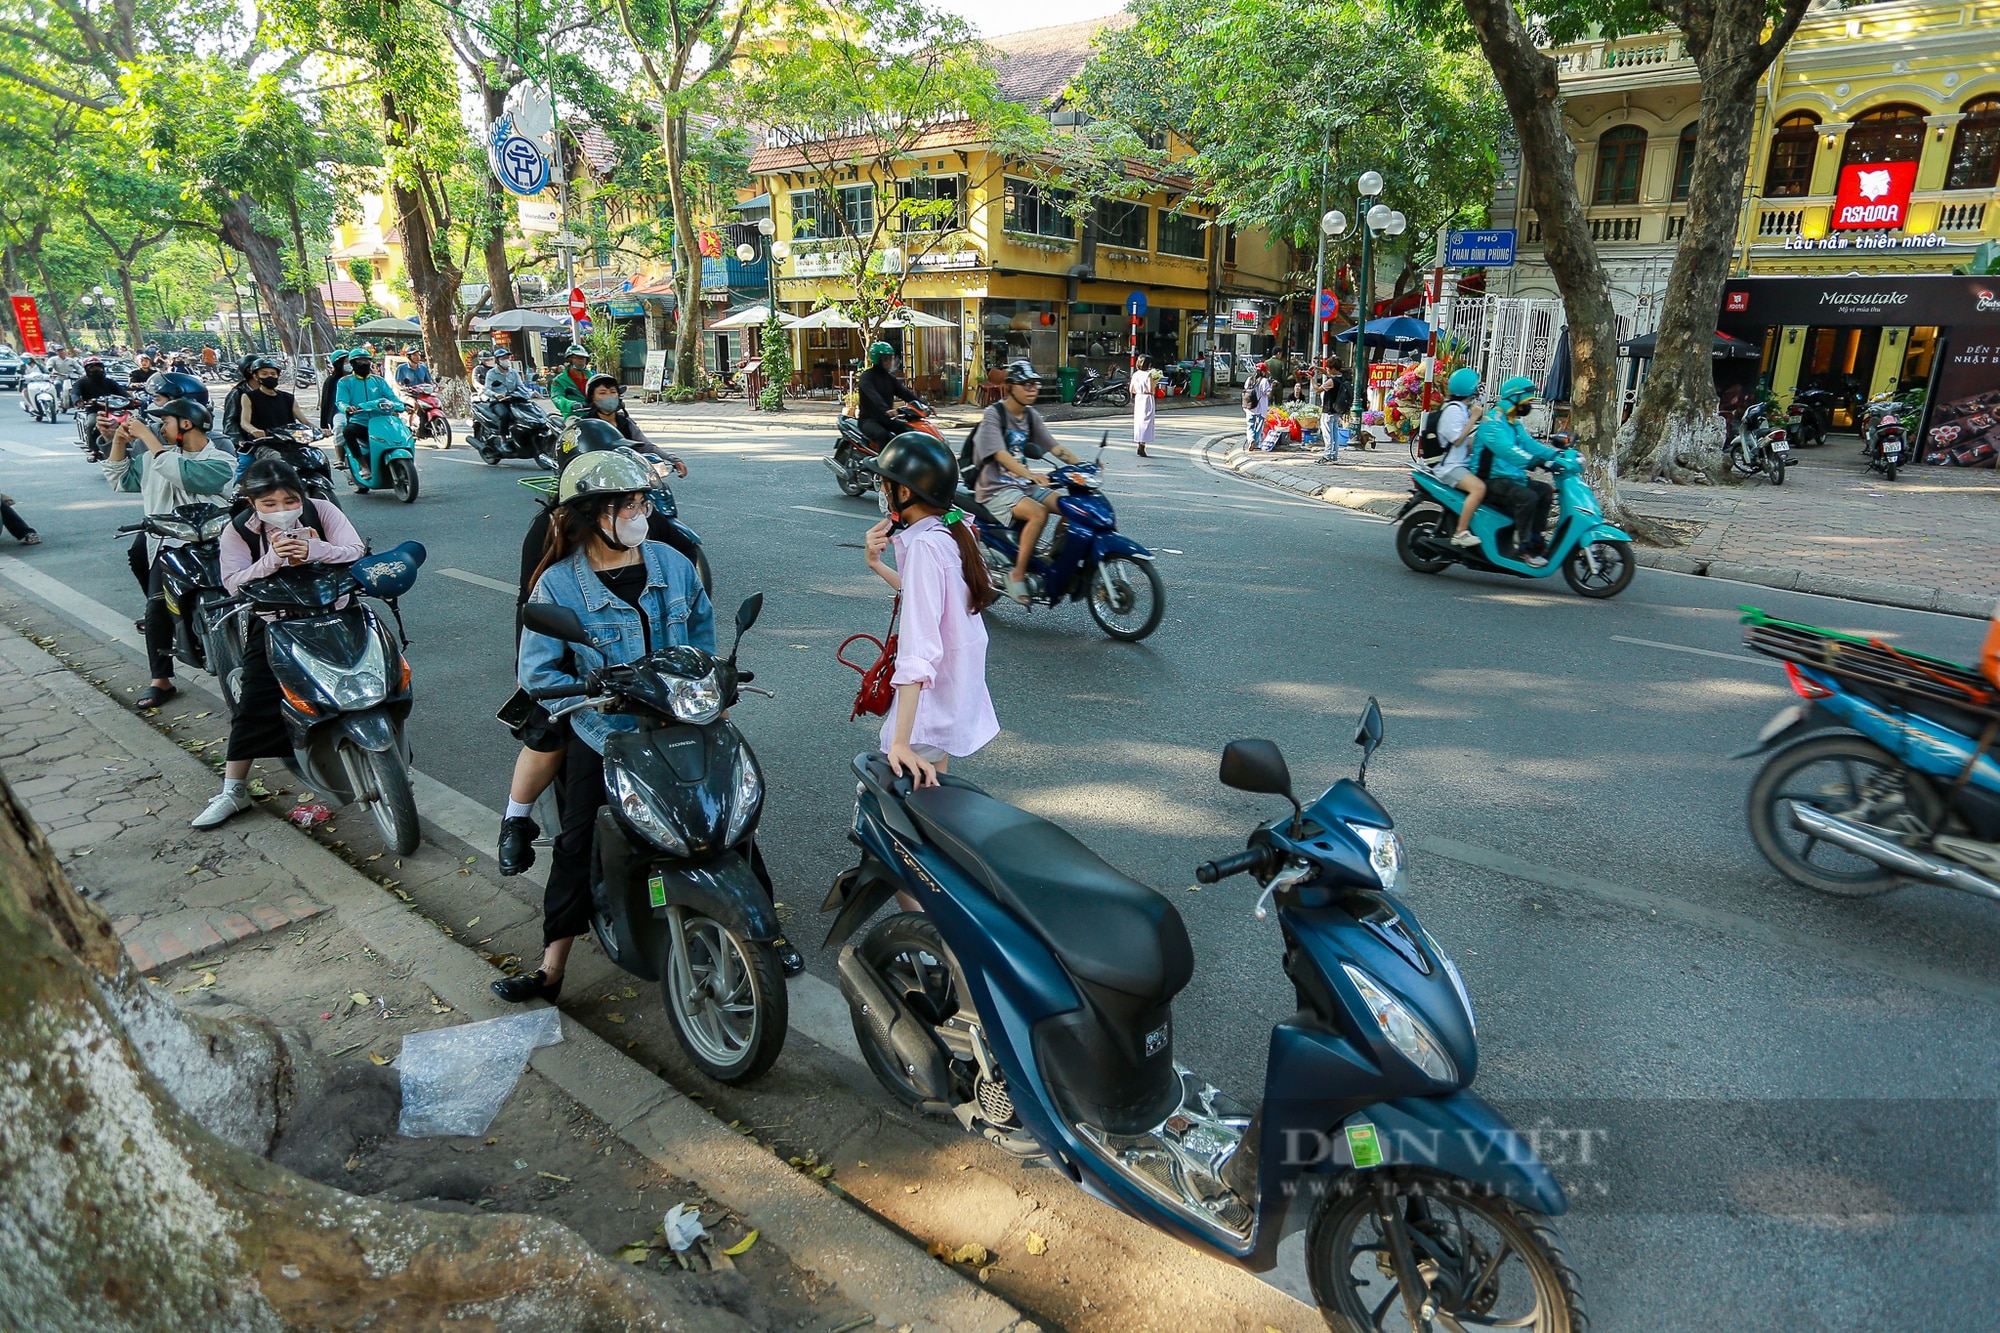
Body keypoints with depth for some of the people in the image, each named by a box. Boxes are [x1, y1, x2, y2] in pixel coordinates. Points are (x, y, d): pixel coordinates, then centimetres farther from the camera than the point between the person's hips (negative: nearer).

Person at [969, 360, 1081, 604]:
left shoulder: (1031, 415, 11)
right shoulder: (993, 414, -12)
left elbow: (1053, 447, 7)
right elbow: (1000, 454, -26)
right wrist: (1031, 476, -42)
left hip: (1024, 484, 7)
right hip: (996, 489, -7)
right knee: (1038, 513, -32)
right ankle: (1018, 575, -23)